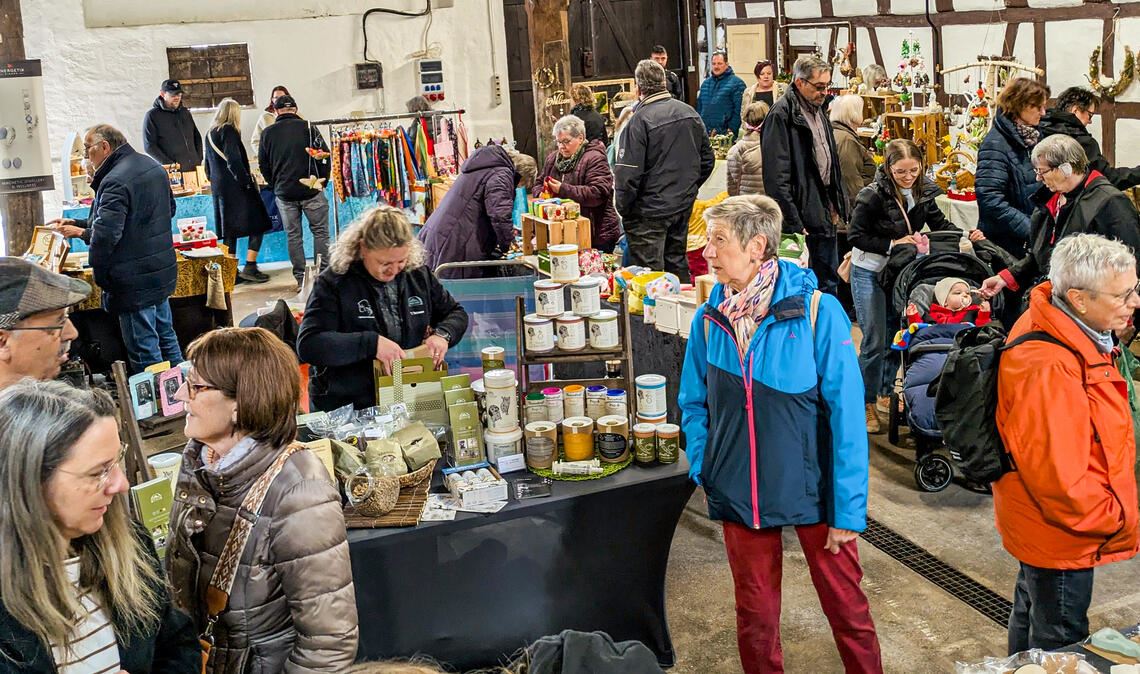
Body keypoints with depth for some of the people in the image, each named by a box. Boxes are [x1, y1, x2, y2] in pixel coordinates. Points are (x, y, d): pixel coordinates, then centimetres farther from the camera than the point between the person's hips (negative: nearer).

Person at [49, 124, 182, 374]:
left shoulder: (115, 182, -21)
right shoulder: (153, 166, 8)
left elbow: (105, 234, -30)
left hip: (134, 282, -9)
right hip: (163, 270, 9)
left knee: (144, 352, 1)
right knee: (166, 338, 20)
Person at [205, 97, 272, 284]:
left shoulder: (209, 134, 14)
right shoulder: (229, 131, -11)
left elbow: (208, 165, 19)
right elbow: (234, 161, -19)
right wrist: (246, 182, -14)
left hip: (218, 188, 8)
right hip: (235, 187, -8)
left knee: (229, 232, 10)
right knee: (257, 226, -1)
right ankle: (250, 267, -8)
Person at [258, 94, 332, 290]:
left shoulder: (267, 133, 4)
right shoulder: (308, 128, -4)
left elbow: (263, 165, 9)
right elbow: (324, 156, -3)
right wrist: (322, 182, 8)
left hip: (284, 192, 2)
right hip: (311, 190, -2)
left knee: (293, 236, 8)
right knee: (320, 231, 7)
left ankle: (300, 279, 8)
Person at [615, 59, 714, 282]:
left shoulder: (639, 121, -18)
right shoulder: (690, 113, 4)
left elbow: (628, 173, -19)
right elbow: (707, 159, 12)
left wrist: (623, 208, -8)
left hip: (650, 212, -7)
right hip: (684, 205, 7)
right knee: (678, 265, 19)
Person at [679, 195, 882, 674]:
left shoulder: (817, 311, -15)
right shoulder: (708, 319, -2)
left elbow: (846, 414, -14)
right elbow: (694, 404, 11)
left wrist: (848, 508, -14)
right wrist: (703, 469, -1)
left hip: (813, 489, -3)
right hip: (738, 492, 4)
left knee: (846, 604, 11)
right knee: (755, 614, 17)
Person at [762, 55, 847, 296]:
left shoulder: (818, 111, 13)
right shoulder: (781, 115, -15)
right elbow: (777, 176, -20)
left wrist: (835, 205, 15)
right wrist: (793, 223, -21)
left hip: (824, 214, 9)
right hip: (802, 217, -9)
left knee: (829, 283, 16)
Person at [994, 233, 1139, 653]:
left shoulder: (1073, 332, -3)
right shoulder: (1049, 369, -35)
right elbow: (1059, 480, -32)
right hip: (1059, 535, -10)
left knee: (1032, 612, 29)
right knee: (1060, 639, 9)